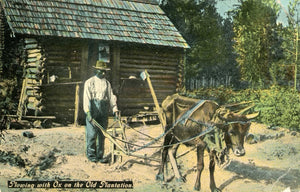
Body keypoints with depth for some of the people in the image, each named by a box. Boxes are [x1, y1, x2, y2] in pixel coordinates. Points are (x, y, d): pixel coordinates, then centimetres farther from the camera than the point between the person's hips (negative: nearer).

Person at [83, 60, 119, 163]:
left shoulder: (107, 83, 15)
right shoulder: (90, 82, 2)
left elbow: (111, 97, 12)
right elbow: (86, 98, -6)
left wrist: (115, 110, 0)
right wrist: (88, 111, -16)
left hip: (104, 111, 4)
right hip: (93, 109, -4)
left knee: (102, 134, 5)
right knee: (92, 133, -4)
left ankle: (100, 156, 11)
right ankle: (91, 155, 8)